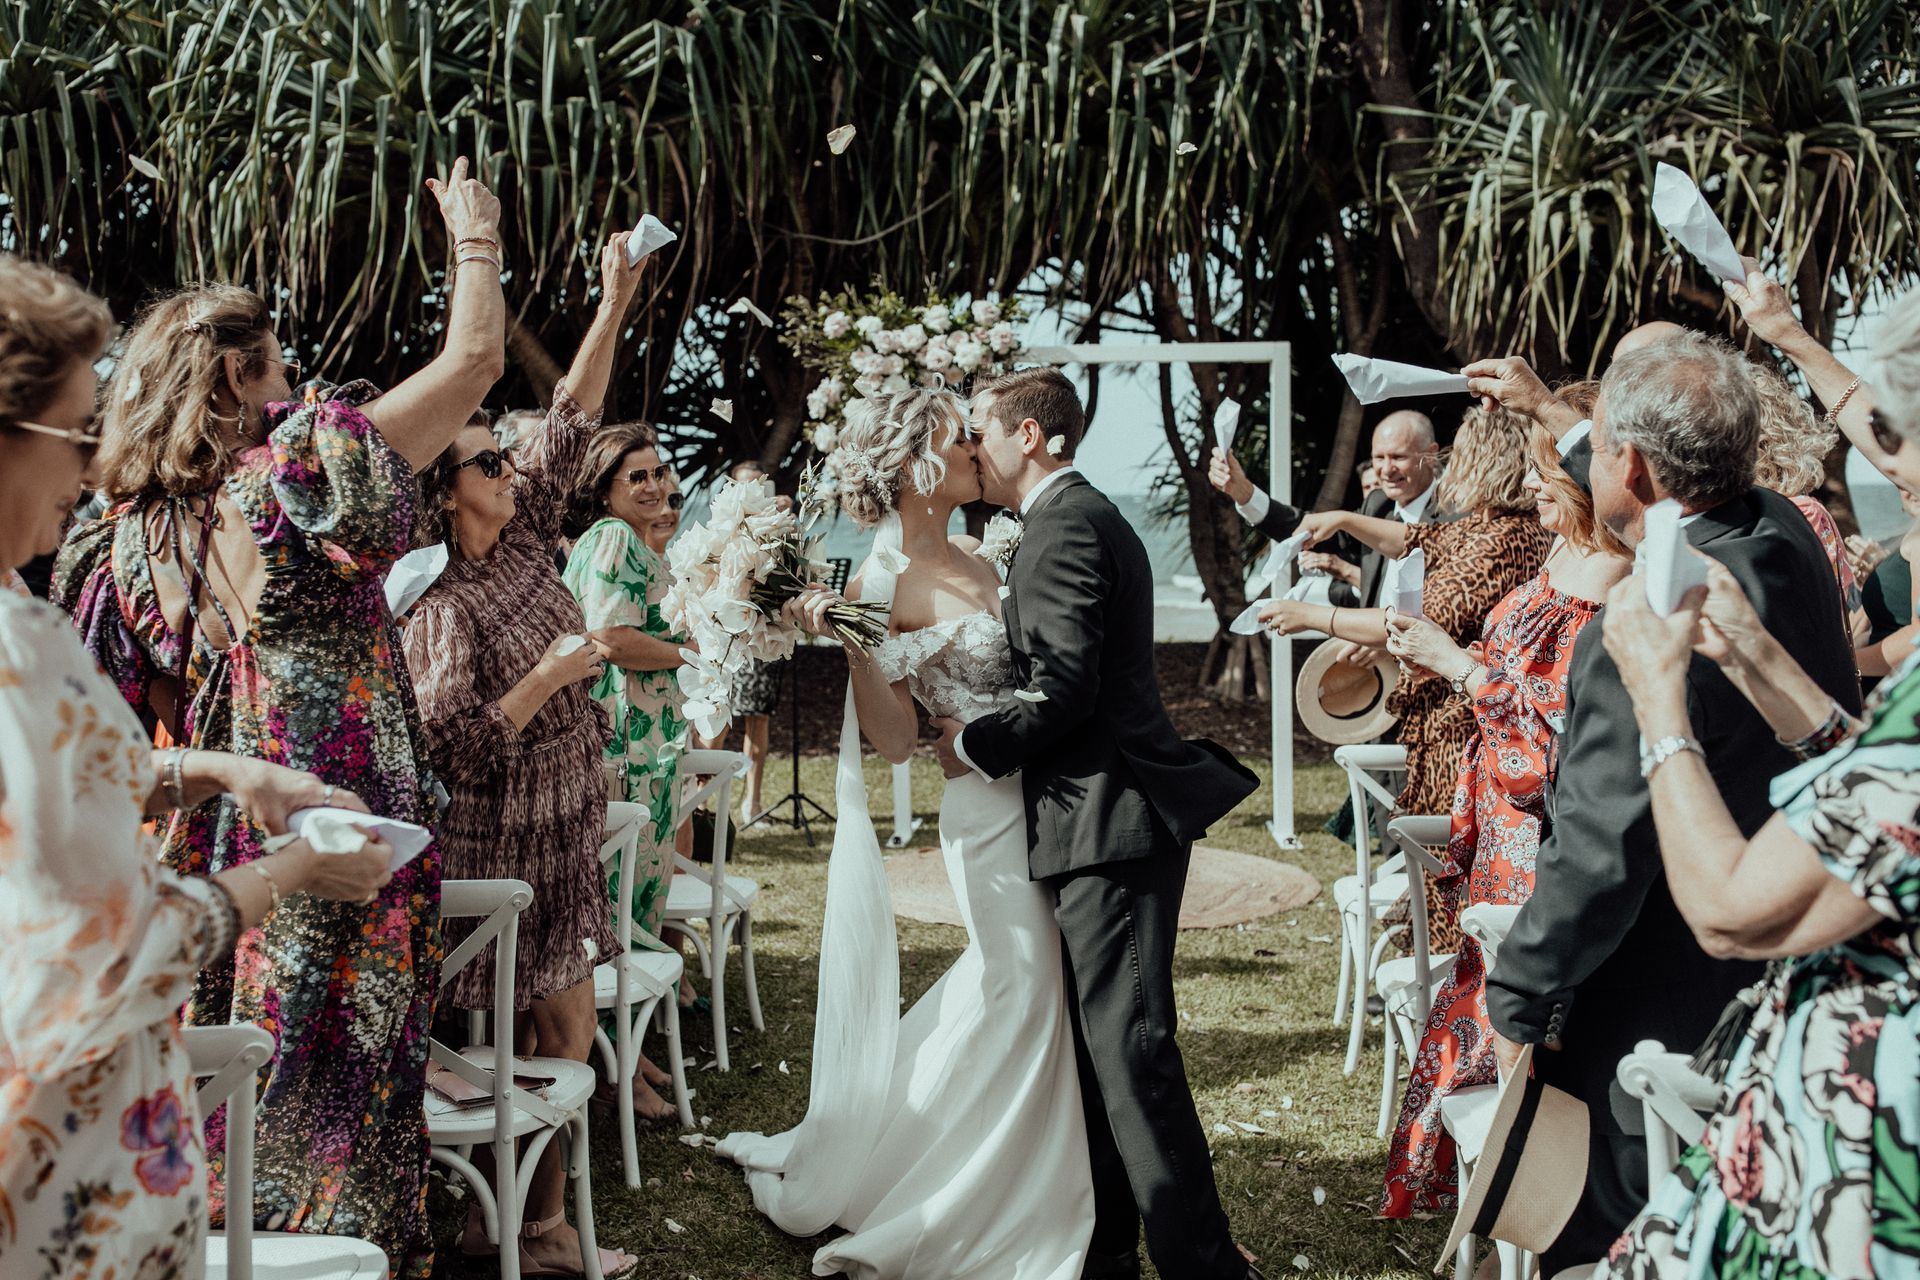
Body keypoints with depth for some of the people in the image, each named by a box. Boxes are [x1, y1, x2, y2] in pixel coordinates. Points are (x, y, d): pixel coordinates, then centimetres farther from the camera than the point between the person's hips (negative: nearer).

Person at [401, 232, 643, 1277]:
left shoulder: (522, 541, 5)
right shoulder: (441, 606, -16)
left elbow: (569, 425, 7)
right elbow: (451, 748, -22)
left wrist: (613, 307, 3)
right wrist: (548, 678, -21)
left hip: (561, 829, 8)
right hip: (505, 846, -8)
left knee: (548, 1034, 11)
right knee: (559, 1033, -2)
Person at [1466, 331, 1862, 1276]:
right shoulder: (1785, 536, -3)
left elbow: (1596, 856, -27)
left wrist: (1518, 1002, -14)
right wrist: (1547, 409, 34)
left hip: (1660, 1021, -8)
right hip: (1790, 977, 9)